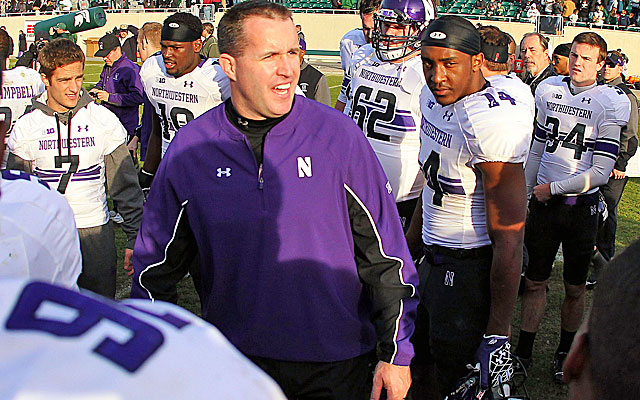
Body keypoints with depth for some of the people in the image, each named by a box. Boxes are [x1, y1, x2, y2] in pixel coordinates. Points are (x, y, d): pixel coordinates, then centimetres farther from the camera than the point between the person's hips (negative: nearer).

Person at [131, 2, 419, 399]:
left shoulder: (338, 135, -9)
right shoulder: (189, 149, -6)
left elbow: (385, 254, -4)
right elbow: (157, 265, 6)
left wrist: (396, 354, -3)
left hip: (336, 365, -1)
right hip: (235, 357, 2)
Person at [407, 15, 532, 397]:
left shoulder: (493, 120, -25)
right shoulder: (433, 98, 5)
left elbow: (508, 239, -25)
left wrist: (499, 332, -24)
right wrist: (409, 250, 24)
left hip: (472, 268, -9)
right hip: (435, 261, 9)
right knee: (421, 357, 21)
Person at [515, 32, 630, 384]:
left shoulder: (610, 104, -10)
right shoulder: (548, 90, 4)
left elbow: (600, 173, -14)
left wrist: (551, 188, -12)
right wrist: (525, 194, 13)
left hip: (581, 206, -3)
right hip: (543, 201, 3)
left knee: (574, 287, 10)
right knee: (534, 280, 7)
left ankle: (565, 353, 27)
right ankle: (523, 352, 17)